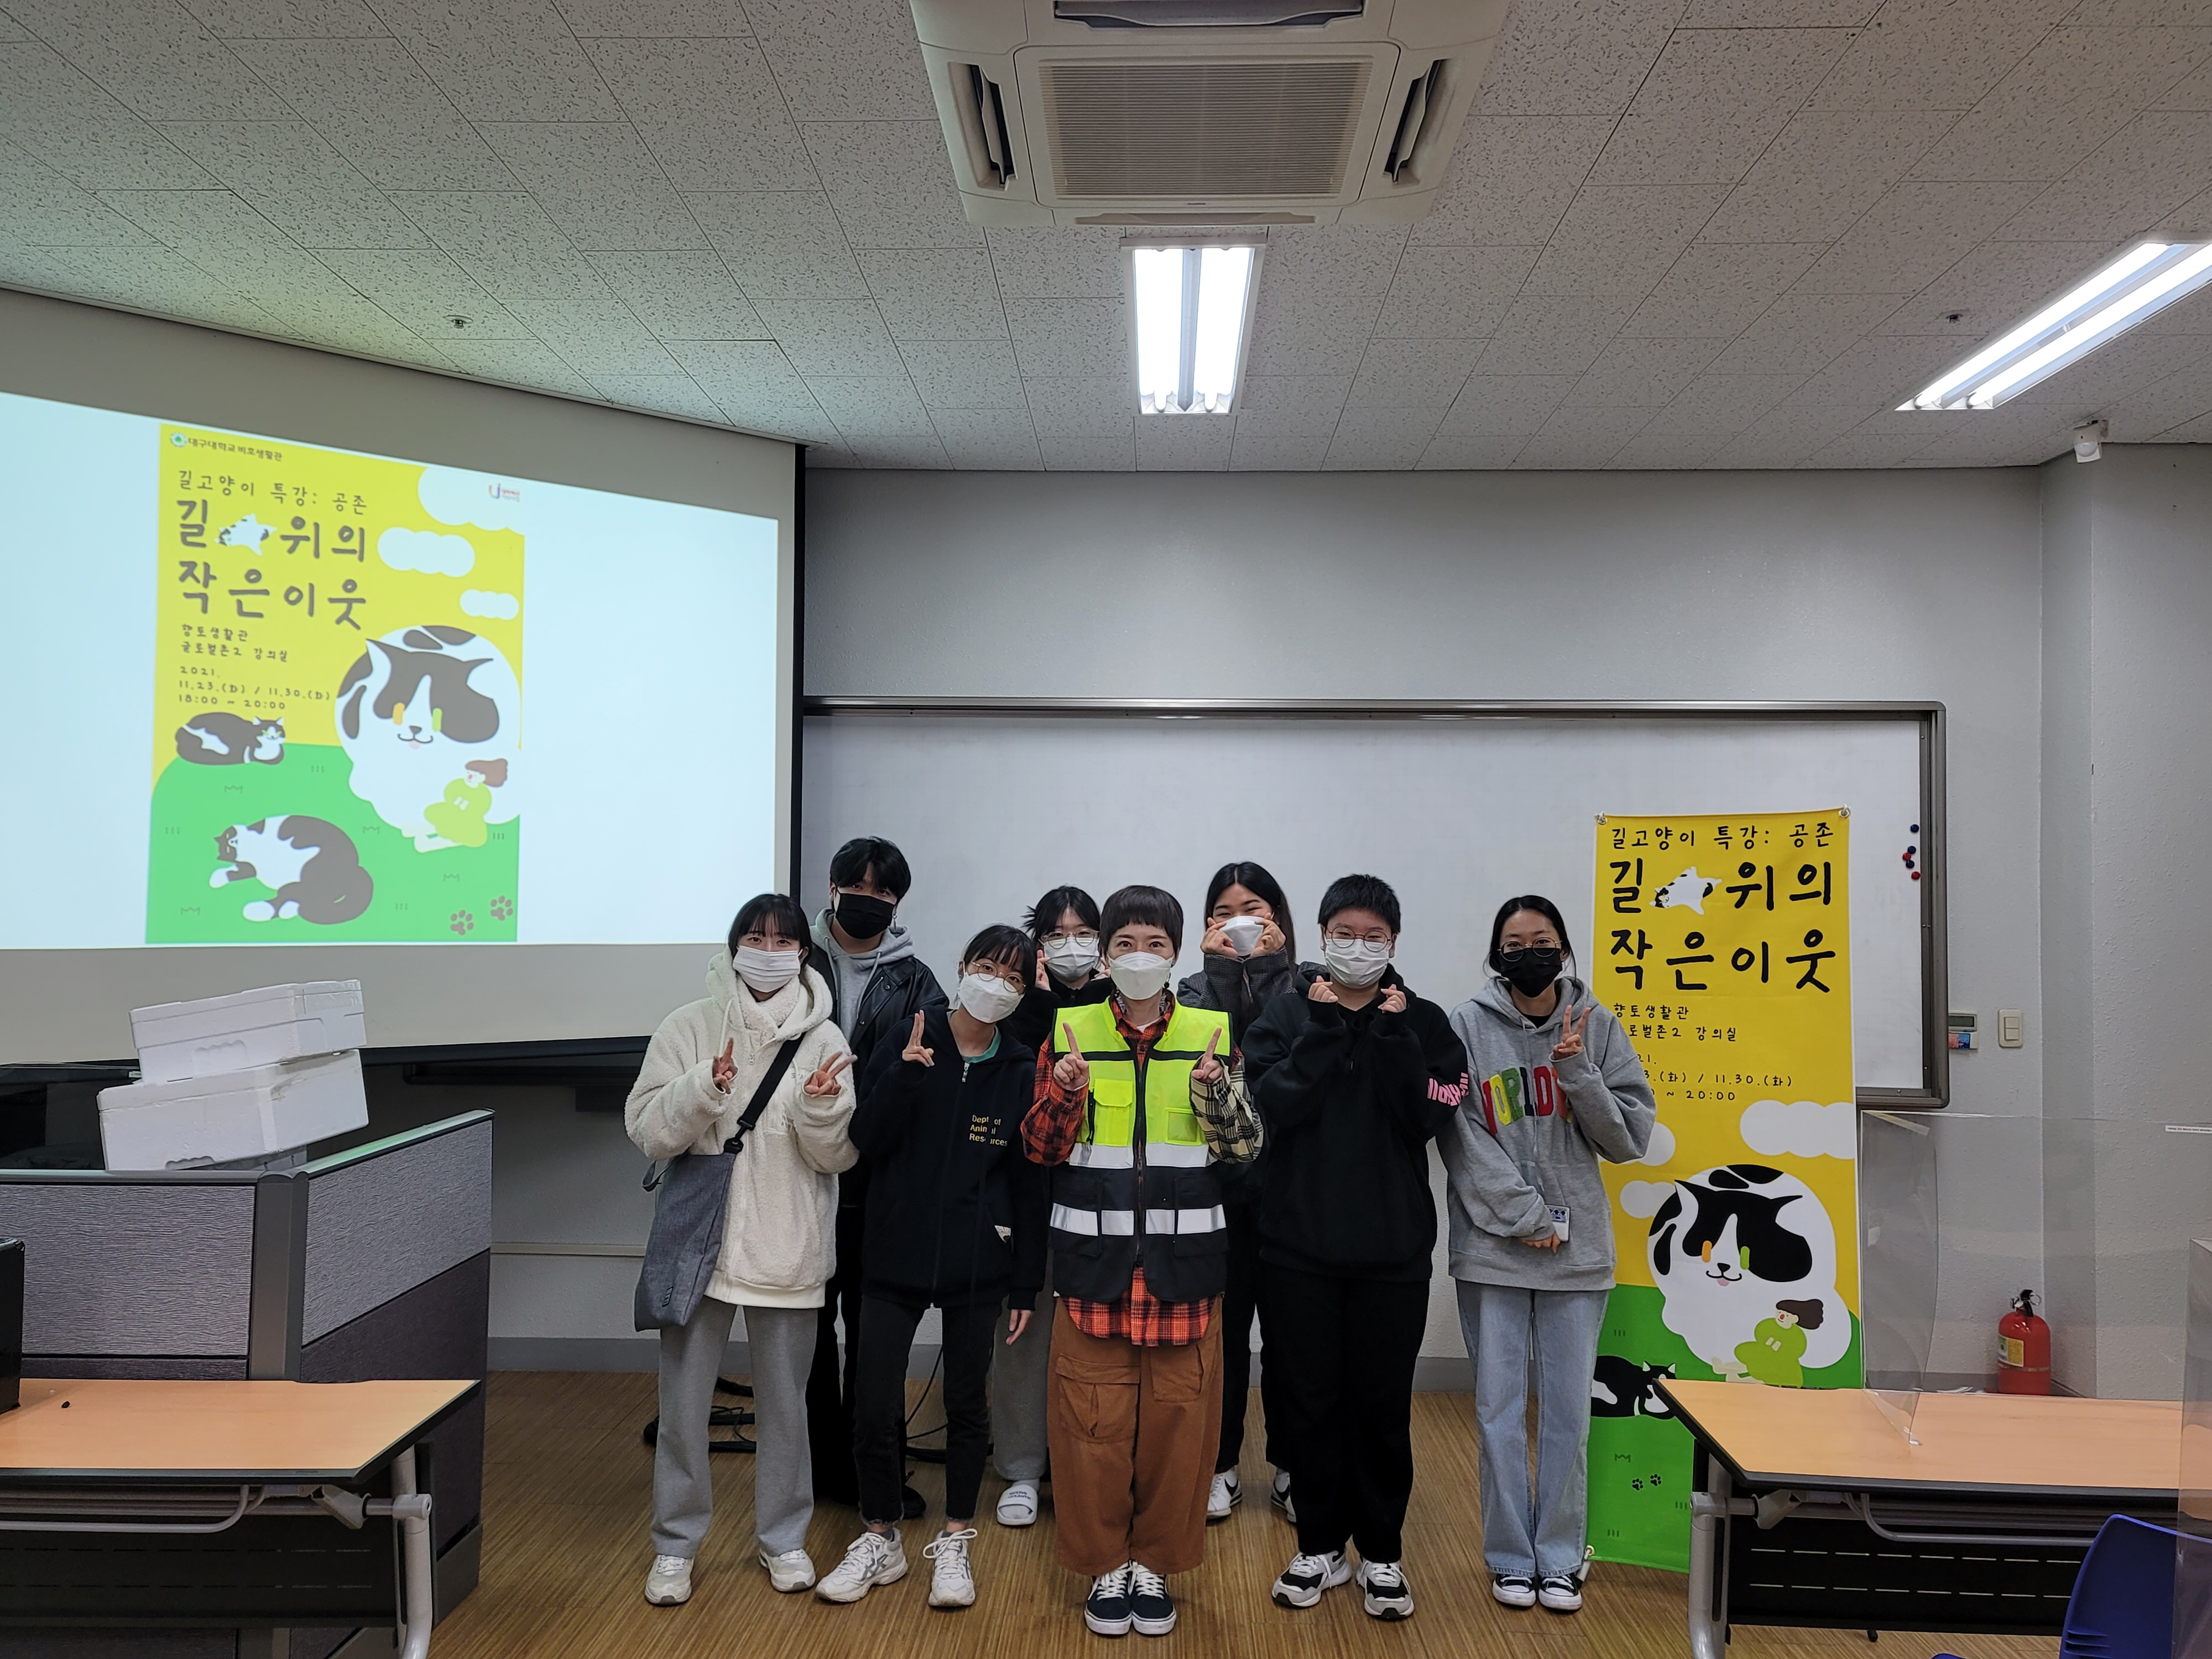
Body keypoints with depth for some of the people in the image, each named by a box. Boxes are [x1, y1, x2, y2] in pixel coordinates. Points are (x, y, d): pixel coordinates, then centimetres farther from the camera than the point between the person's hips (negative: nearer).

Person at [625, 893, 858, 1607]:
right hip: (699, 1240, 0)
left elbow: (838, 1157, -2)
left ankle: (783, 1536, 31)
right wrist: (703, 1088, -23)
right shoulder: (689, 1027, -3)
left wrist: (821, 1107, -22)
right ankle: (676, 1543, 26)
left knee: (784, 1403, 13)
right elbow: (647, 1129, -7)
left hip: (787, 1248, 1)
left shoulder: (824, 1040, -1)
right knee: (683, 1402, 8)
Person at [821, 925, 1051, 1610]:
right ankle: (880, 1540, 22)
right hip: (894, 1259, 0)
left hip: (977, 1265, 1)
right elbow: (868, 1142, -7)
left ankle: (955, 1543, 29)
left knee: (967, 1404, 10)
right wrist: (905, 1075, -21)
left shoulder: (1022, 1071, 0)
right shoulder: (906, 1045, -3)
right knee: (874, 1407, 0)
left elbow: (1028, 1181, 2)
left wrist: (1026, 1282, 1)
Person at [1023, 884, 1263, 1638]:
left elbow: (1243, 1147, 1)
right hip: (1094, 1262, 0)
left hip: (1182, 1263, 0)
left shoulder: (1211, 1033, 3)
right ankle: (1105, 1564, 23)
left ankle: (1155, 1563, 25)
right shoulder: (1071, 1032, 3)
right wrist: (1065, 1091, -16)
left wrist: (1214, 1089, -17)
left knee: (1177, 1416, 7)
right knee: (1094, 1417, 5)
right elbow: (1041, 1149, 3)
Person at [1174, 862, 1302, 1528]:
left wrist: (1269, 966, -15)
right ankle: (1221, 1466, 21)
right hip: (1218, 1179, 1)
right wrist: (1222, 971, -13)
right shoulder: (1199, 988, 6)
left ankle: (1289, 1467, 23)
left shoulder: (1305, 987, 3)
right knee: (1223, 1326, 6)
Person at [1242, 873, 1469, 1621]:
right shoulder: (1288, 1014, 1)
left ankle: (1382, 1551, 24)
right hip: (1298, 1248, 0)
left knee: (1383, 1404, 7)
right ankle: (1321, 1545, 26)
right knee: (1310, 1399, 9)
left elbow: (1432, 1115, -11)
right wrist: (1325, 1028, -18)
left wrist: (1392, 1034, -18)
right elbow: (1269, 1104, -14)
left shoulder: (1422, 1021, 2)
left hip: (1392, 1250, 0)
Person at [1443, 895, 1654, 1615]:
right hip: (1492, 1247, -1)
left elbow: (1630, 1137, 1)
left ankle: (1560, 1556, 23)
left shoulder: (1597, 1026, 3)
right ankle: (1511, 1556, 20)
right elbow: (1463, 1135, -7)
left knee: (1568, 1408, 8)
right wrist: (1524, 1218, -13)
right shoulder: (1468, 1025, -2)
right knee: (1499, 1409, 5)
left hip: (1578, 1248, 1)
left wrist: (1578, 1072, -14)